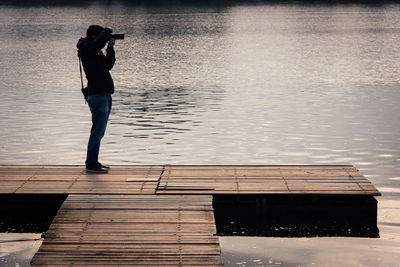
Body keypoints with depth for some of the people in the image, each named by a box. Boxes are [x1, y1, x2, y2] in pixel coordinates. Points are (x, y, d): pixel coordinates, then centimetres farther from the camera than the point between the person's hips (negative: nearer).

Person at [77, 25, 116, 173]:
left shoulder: (96, 50, 18)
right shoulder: (86, 48, -11)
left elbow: (108, 65, 19)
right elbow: (100, 41, -30)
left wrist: (110, 48, 7)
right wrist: (107, 32, -11)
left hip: (104, 94, 10)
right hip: (98, 95, -10)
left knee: (98, 132, 14)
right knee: (97, 131, -9)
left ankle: (92, 162, 21)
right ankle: (91, 164, -5)